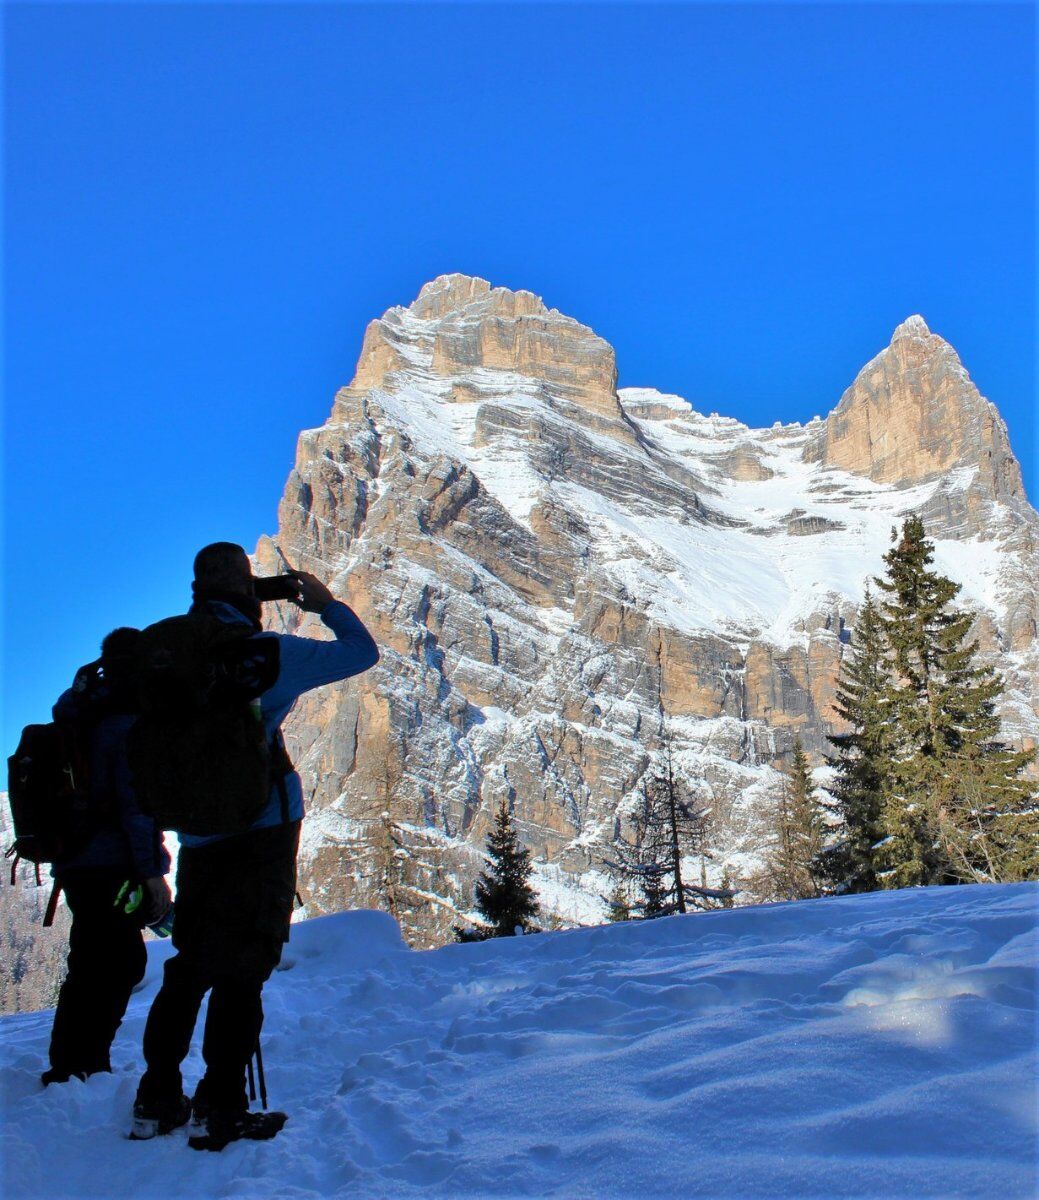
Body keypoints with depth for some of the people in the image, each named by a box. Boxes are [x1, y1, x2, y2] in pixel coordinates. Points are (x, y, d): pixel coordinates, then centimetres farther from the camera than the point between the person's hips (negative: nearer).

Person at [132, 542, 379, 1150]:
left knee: (190, 966, 16)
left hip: (198, 833, 6)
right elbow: (362, 652, -2)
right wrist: (326, 604, 13)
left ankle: (158, 1100, 21)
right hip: (263, 827, -6)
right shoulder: (265, 653, -11)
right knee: (243, 969, 0)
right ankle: (220, 1110, 2)